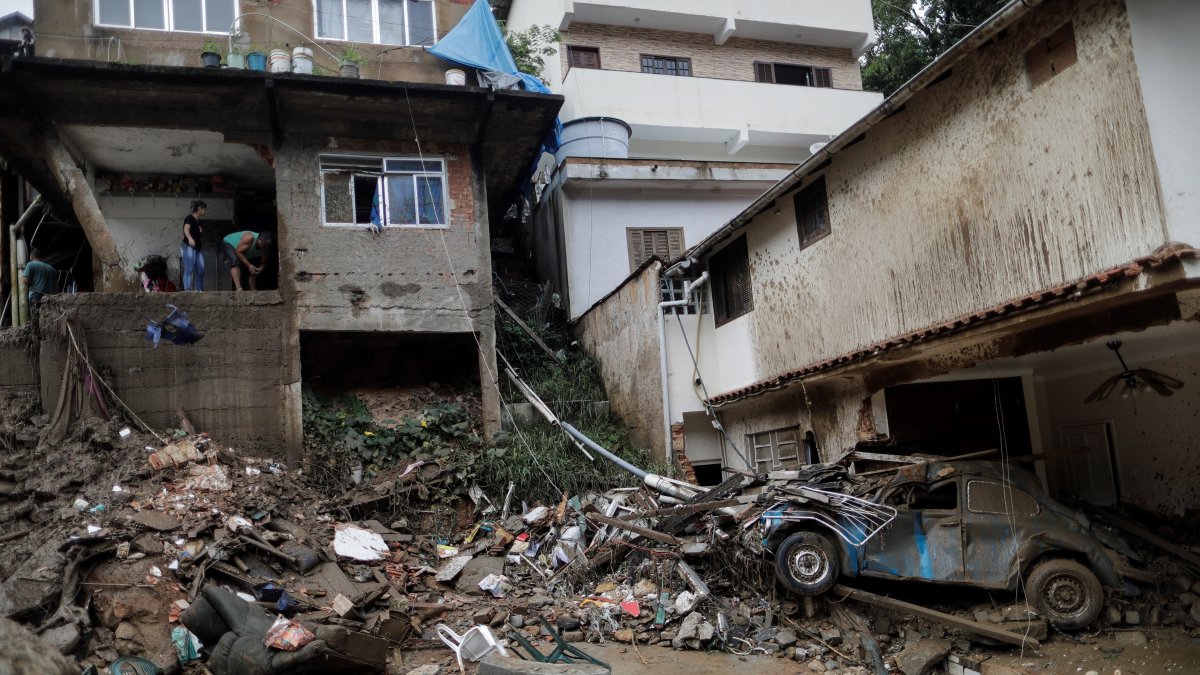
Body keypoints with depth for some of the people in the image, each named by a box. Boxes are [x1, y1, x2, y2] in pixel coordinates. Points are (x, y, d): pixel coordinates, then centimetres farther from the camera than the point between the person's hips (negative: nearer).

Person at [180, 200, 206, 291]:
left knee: (200, 270, 2)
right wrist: (190, 238, -44)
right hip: (188, 246, -8)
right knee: (189, 269, -17)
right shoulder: (189, 218, -6)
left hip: (198, 248, 8)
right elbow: (186, 229, -25)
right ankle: (187, 289, -24)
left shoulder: (198, 222, 19)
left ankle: (199, 290, 5)